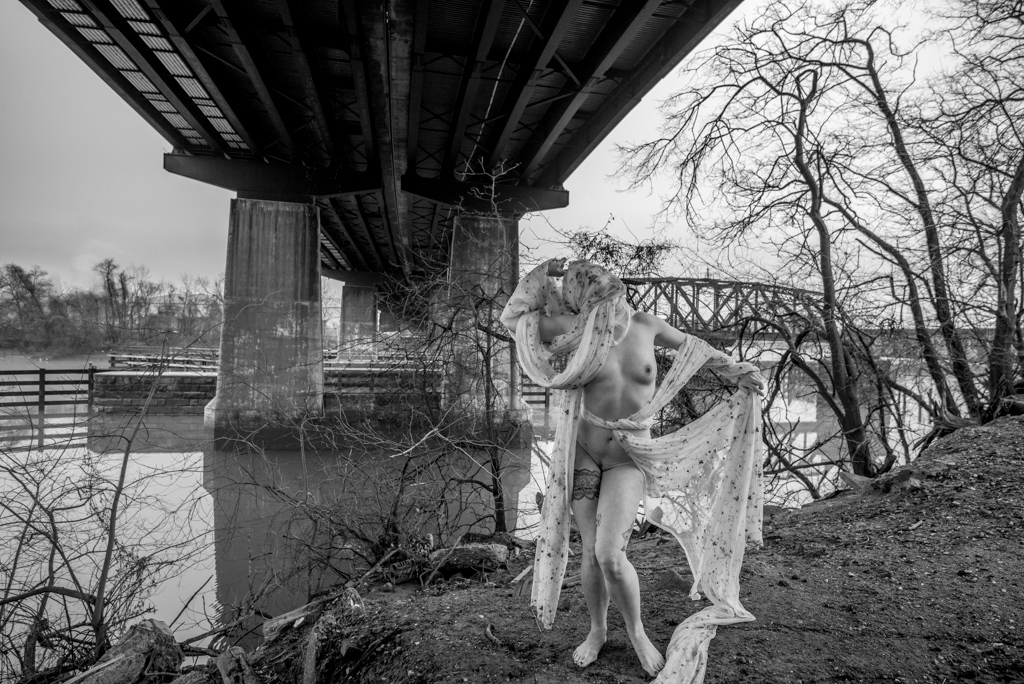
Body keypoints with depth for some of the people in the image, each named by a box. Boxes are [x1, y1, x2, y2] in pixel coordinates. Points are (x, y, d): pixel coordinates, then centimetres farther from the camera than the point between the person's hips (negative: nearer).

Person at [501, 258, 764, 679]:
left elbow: (690, 345, 16)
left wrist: (737, 371, 11)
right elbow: (512, 319, 0)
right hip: (583, 453, 1)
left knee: (610, 554, -13)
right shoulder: (575, 331, -9)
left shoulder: (645, 325, -4)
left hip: (629, 459, 0)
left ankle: (637, 632, 16)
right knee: (591, 554, 4)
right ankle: (597, 630, 33)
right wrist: (544, 273, -4)